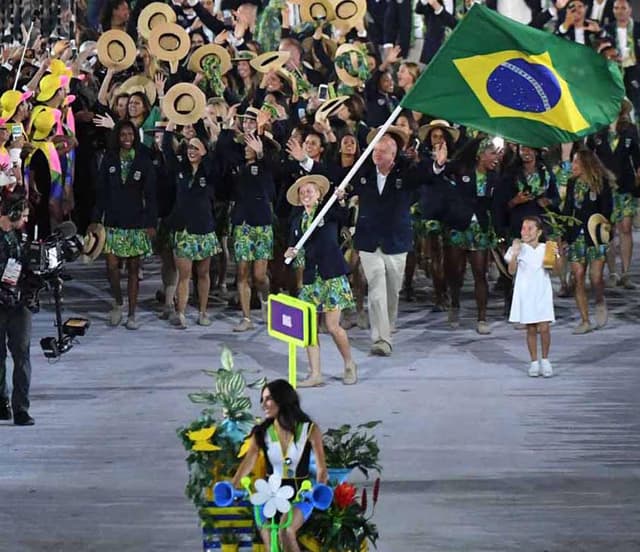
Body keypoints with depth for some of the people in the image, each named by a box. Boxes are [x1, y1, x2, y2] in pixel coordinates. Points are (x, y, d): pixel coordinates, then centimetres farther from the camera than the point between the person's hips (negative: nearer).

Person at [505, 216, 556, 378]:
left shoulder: (546, 249, 3)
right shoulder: (518, 249, 0)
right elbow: (512, 271, -9)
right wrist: (514, 254, -21)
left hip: (542, 293, 0)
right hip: (525, 293, 0)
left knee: (544, 328, -6)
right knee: (531, 329, 2)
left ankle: (545, 360, 10)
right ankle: (534, 361, 14)